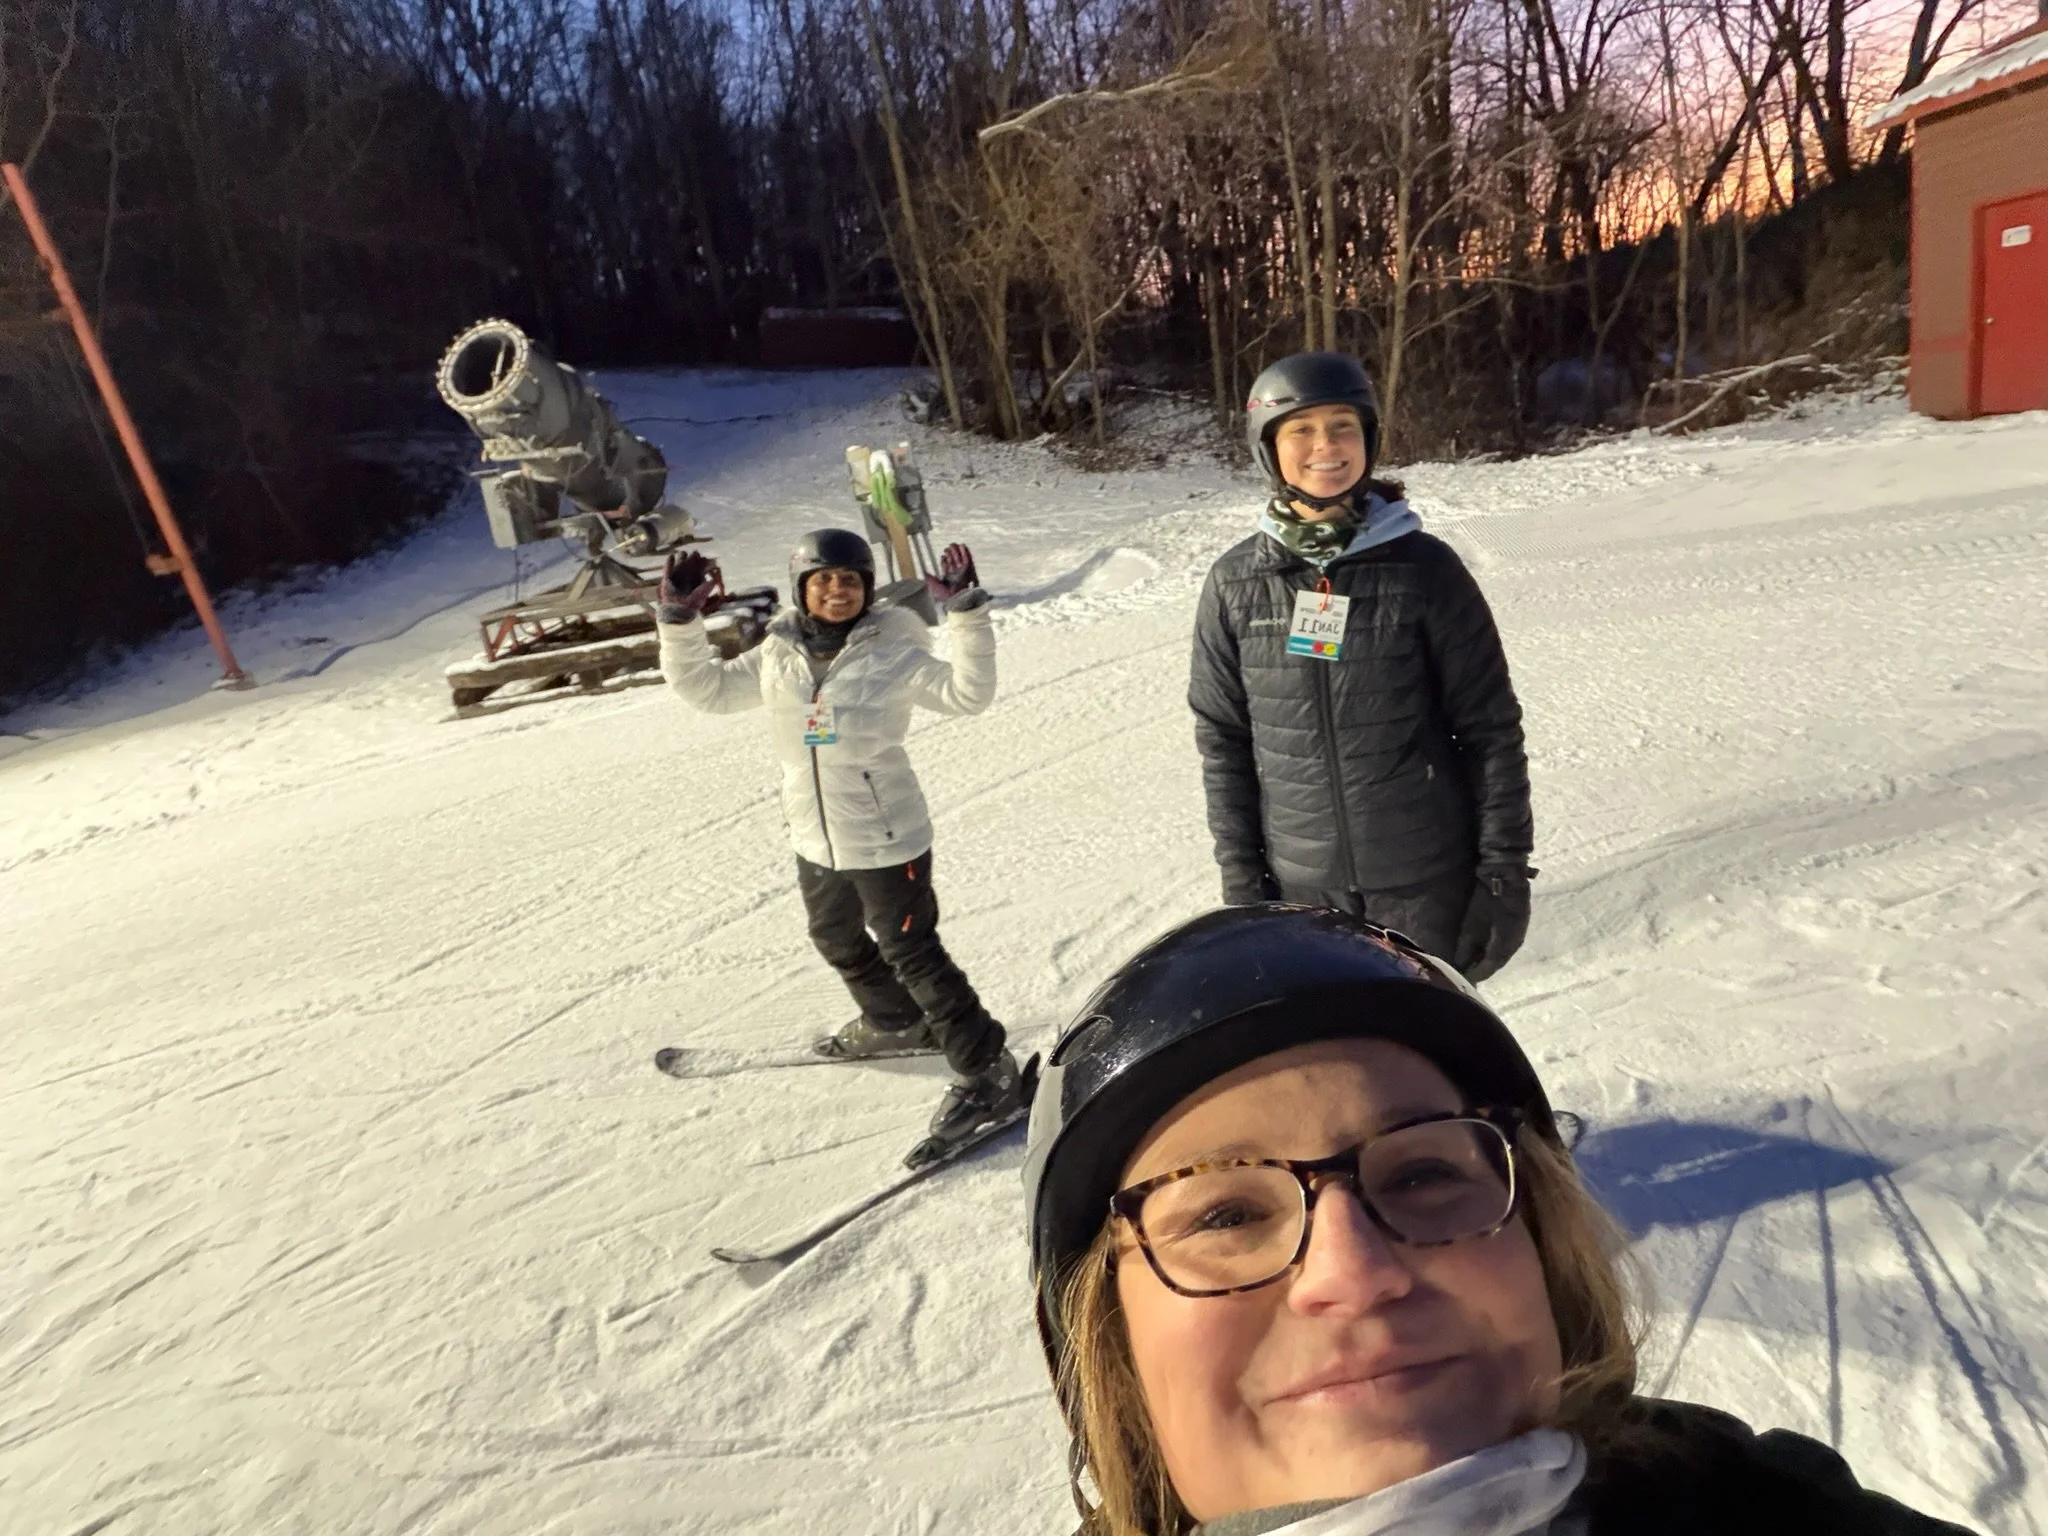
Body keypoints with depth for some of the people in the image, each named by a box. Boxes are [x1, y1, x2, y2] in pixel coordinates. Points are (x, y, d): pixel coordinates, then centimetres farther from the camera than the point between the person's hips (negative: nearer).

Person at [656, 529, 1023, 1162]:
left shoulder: (890, 653, -15)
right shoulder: (777, 656, -1)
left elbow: (967, 694, -23)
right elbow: (708, 688, 7)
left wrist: (967, 613, -32)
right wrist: (679, 620, -4)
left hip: (887, 843, -7)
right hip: (816, 842, 7)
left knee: (912, 955, -1)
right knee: (838, 941, 27)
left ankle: (987, 1073, 14)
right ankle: (894, 1023, 54)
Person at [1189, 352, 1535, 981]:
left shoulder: (1424, 569, -6)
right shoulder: (1234, 584, -2)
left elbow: (1491, 728, -3)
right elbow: (1222, 737, 3)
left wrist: (1504, 871, -4)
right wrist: (1241, 876, 2)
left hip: (1426, 884, -1)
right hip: (1299, 886, 1)